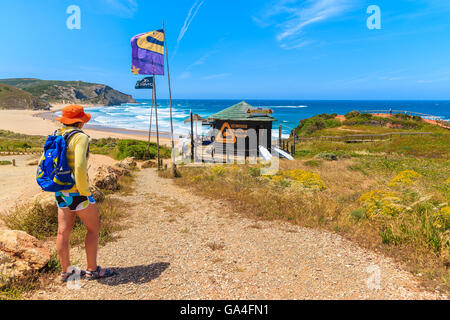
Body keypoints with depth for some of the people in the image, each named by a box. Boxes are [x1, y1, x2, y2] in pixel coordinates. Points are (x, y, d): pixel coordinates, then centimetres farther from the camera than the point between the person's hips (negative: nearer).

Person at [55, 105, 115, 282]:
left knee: (63, 231, 12)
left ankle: (65, 271, 25)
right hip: (77, 192, -8)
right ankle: (92, 270, 14)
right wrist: (85, 192, -16)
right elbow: (80, 167, -26)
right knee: (93, 228, 6)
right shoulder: (80, 137, -16)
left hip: (61, 192, 8)